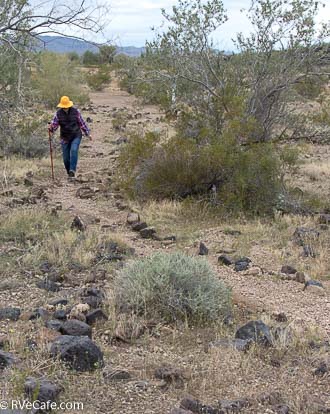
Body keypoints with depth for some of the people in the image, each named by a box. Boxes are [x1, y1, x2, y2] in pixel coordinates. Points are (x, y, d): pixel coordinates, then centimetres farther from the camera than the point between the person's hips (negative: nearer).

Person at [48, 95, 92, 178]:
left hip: (76, 136, -1)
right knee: (66, 158, 2)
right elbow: (54, 124, -7)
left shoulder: (75, 111, -5)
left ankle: (72, 170, -27)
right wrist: (51, 128, -30)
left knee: (74, 151, -26)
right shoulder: (58, 113, -4)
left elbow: (82, 123, 4)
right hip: (65, 138, 2)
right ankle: (69, 173, 22)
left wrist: (88, 133, 8)